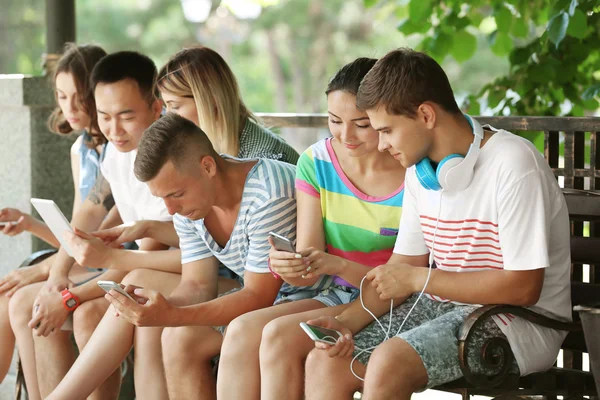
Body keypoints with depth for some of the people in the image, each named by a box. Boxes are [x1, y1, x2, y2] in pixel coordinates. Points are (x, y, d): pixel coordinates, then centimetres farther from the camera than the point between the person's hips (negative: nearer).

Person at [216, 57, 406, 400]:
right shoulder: (316, 162, 2)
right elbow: (309, 268, -1)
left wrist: (340, 266, -28)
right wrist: (292, 268, -26)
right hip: (339, 297, 5)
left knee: (280, 335, -26)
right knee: (243, 329, -21)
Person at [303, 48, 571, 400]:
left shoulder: (513, 165, -19)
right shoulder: (421, 170, 8)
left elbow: (523, 287, -22)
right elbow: (401, 267, 12)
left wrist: (419, 279, -16)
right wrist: (347, 321, -7)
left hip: (521, 322, -8)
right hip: (444, 305, 8)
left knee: (389, 362, -31)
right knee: (325, 362, -10)